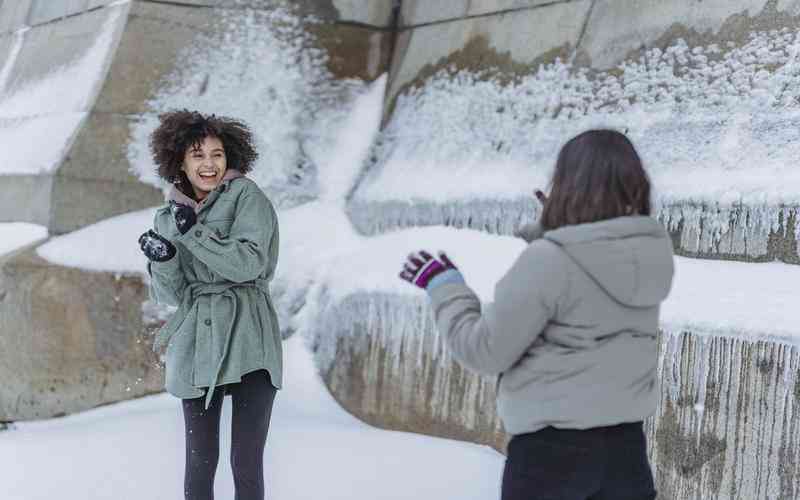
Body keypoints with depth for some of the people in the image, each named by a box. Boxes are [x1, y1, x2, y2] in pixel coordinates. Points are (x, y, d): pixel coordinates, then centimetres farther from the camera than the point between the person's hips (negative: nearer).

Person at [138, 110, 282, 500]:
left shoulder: (245, 195, 0)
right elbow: (172, 295, 8)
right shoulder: (167, 219, 13)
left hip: (248, 340, -3)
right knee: (200, 461, 5)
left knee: (247, 464, -4)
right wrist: (163, 260, -12)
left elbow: (249, 263, -12)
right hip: (197, 342, 3)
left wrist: (193, 233, -16)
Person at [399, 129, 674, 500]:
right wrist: (545, 233, 22)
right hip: (625, 442, 6)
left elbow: (486, 351, -12)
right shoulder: (653, 250, -3)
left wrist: (442, 284, 1)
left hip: (553, 445, -5)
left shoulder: (548, 261, -20)